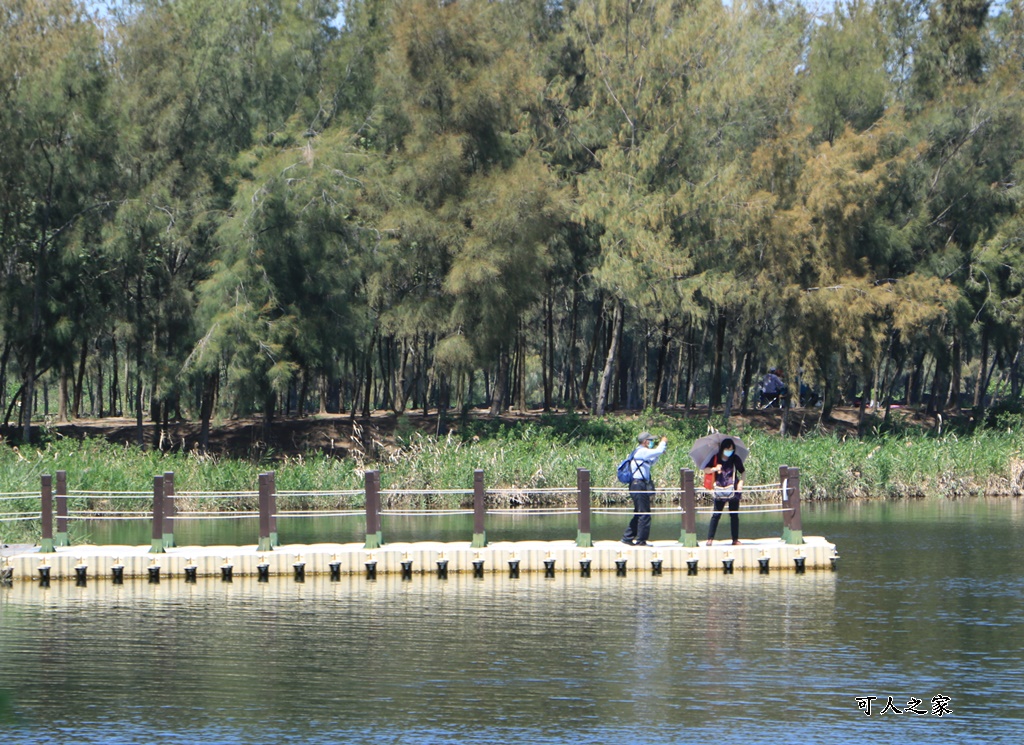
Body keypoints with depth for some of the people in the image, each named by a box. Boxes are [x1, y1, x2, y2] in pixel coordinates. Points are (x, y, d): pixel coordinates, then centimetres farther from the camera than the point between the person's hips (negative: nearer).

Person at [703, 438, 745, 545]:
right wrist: (714, 469, -17)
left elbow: (742, 472, 10)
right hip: (720, 490, -1)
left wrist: (741, 482, -7)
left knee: (734, 515, 3)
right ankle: (710, 539, -3)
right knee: (716, 514, -5)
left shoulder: (735, 459, 3)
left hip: (733, 490, 1)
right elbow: (705, 470, 2)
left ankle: (735, 540, 9)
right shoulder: (715, 459, 1)